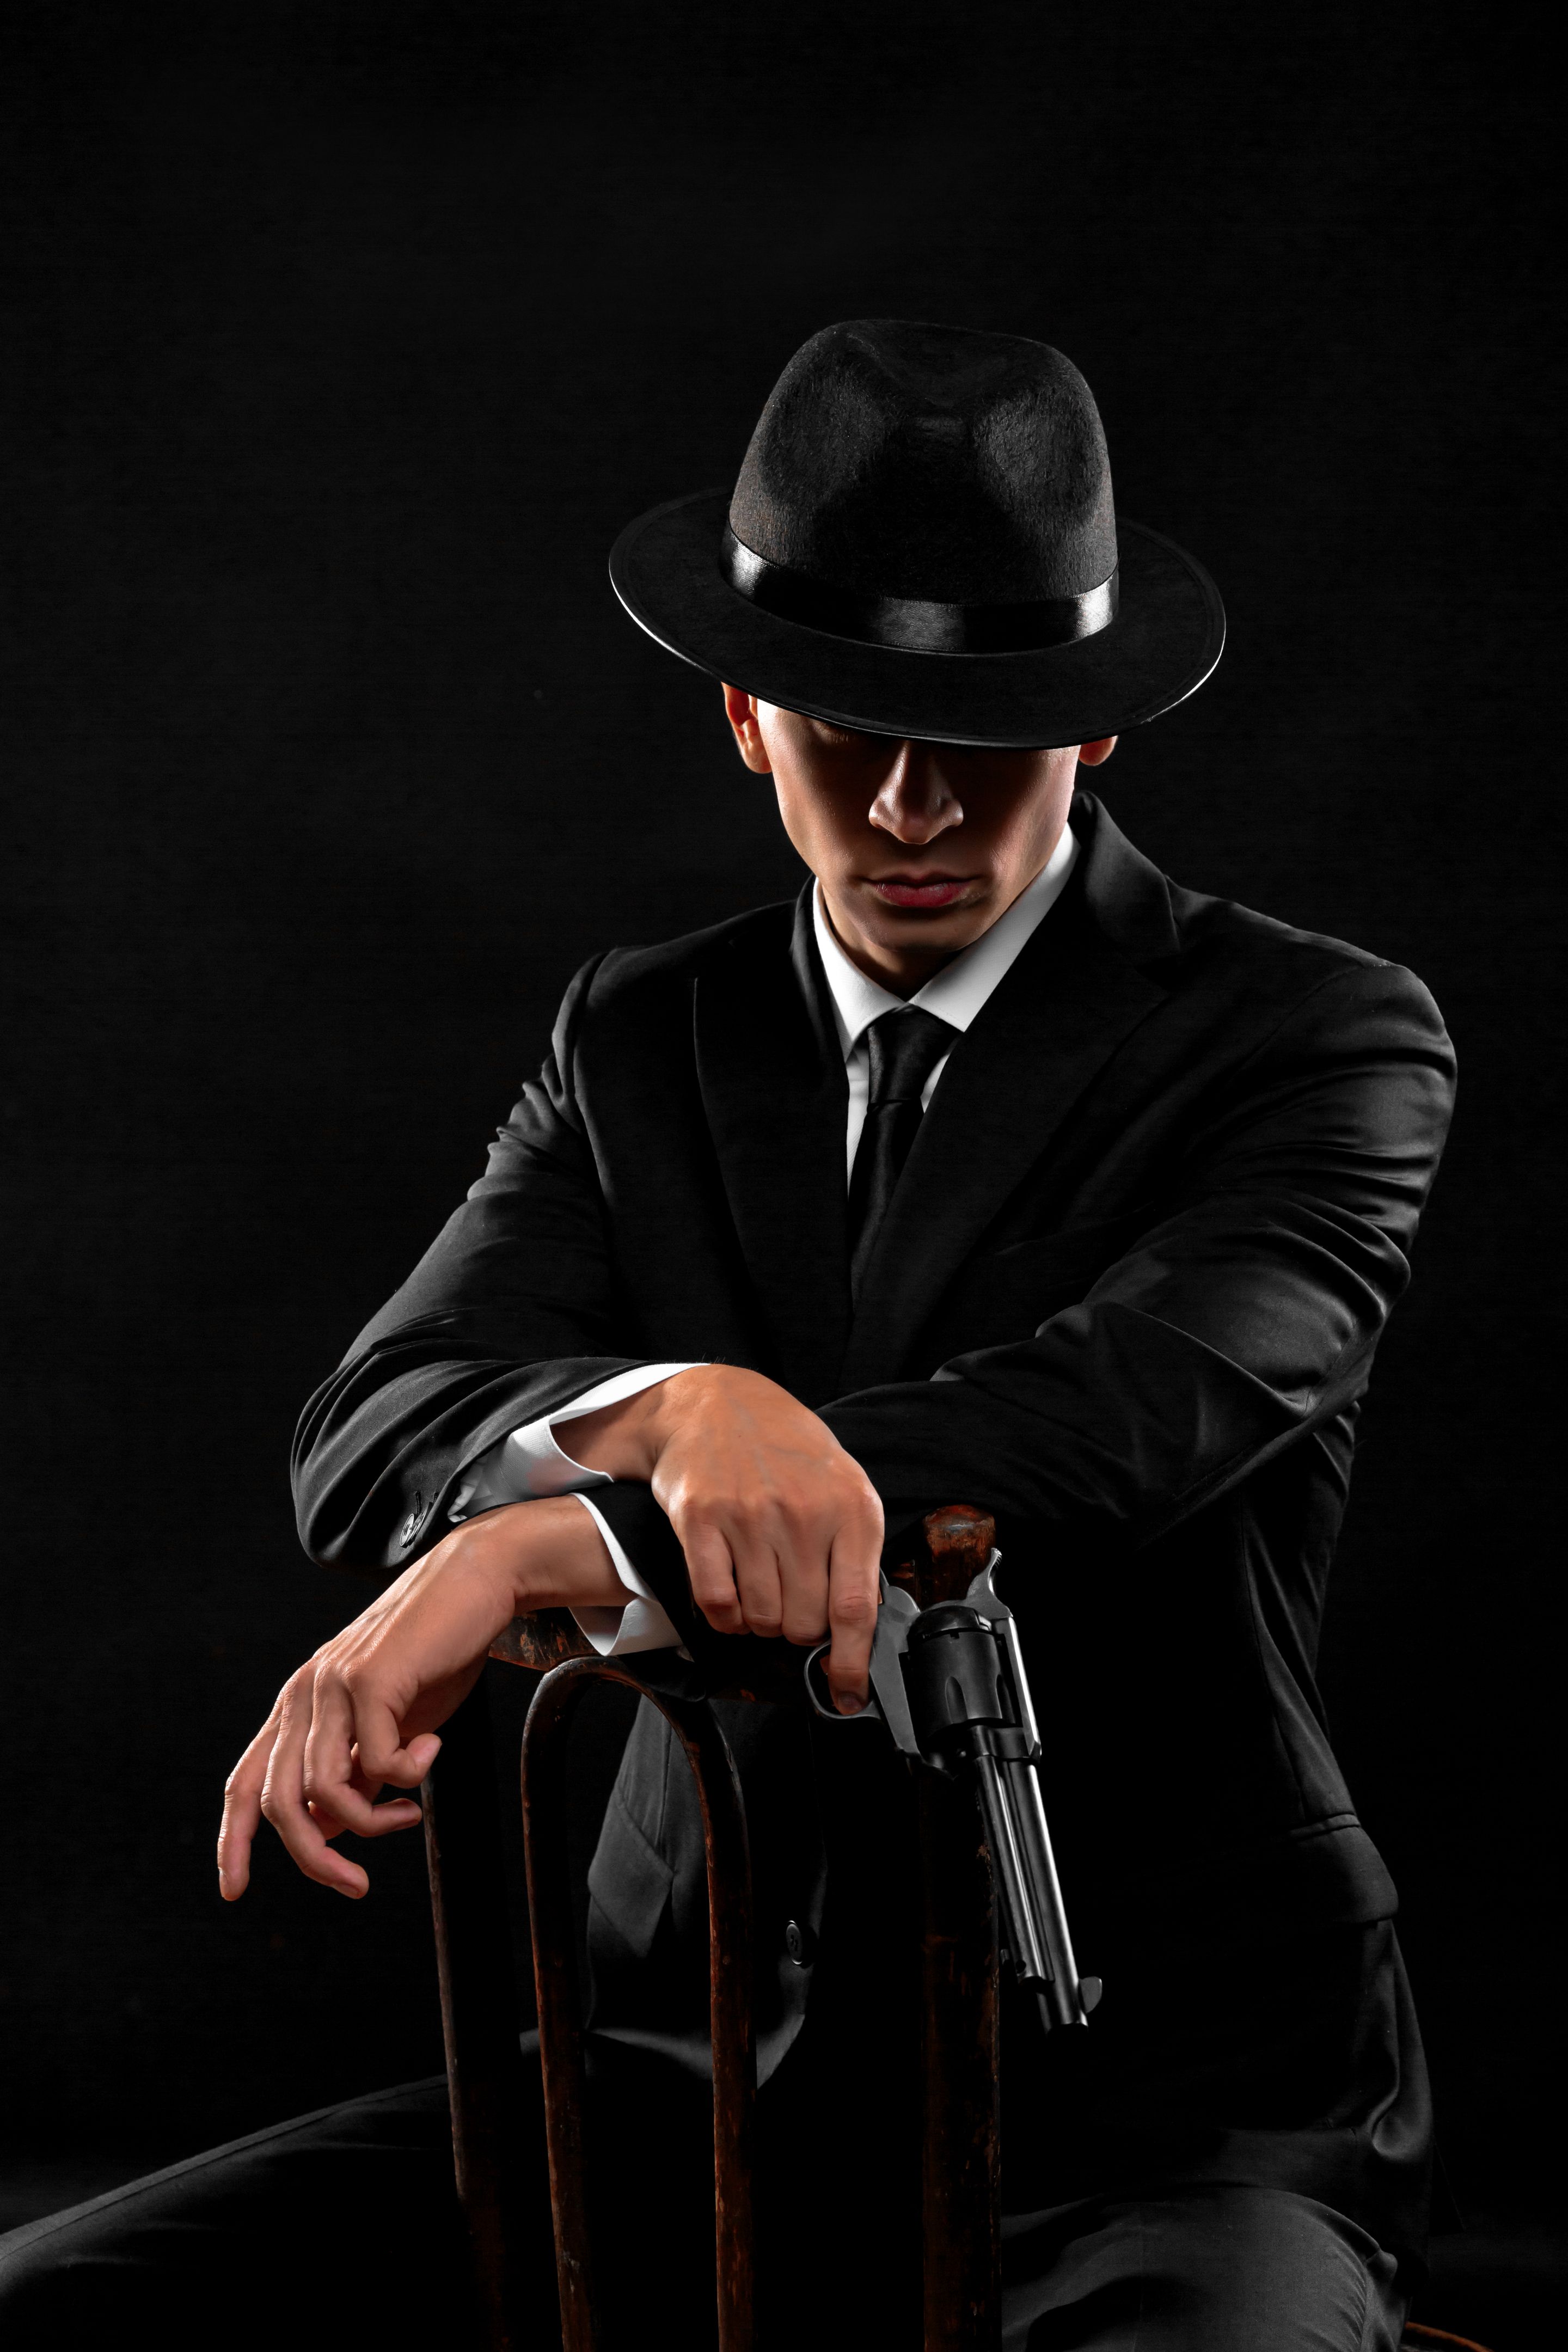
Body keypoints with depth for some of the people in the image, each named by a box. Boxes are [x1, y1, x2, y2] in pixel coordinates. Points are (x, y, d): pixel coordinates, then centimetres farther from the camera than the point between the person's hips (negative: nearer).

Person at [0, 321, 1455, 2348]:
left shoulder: (1323, 1039, -5)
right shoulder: (644, 1042, 8)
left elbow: (1141, 1406, -24)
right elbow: (371, 1442, -7)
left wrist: (556, 1548, -34)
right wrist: (669, 1407, -31)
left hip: (1163, 2129, -4)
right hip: (707, 2086, 4)